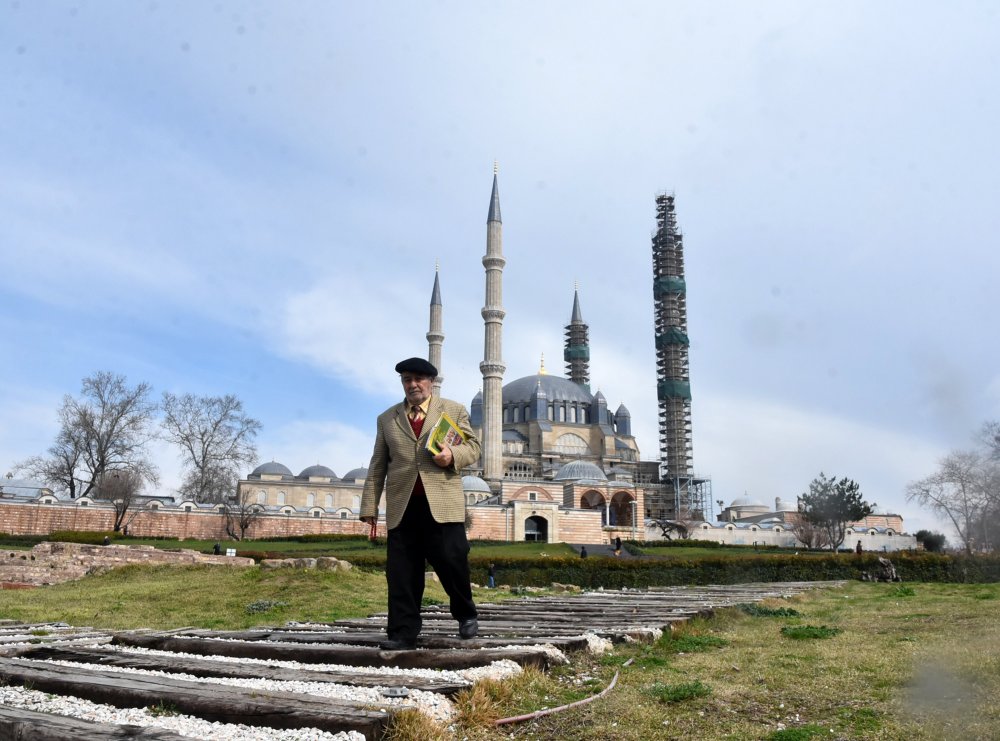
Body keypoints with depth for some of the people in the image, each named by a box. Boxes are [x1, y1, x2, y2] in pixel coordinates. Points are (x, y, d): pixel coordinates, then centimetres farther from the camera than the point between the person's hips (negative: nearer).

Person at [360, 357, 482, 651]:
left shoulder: (454, 411, 11)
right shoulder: (386, 419, 16)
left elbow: (473, 446, 10)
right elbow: (378, 466, 14)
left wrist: (453, 455, -13)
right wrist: (369, 506, 7)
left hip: (442, 502, -2)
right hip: (402, 506, 2)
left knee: (451, 561, -4)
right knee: (401, 573, 0)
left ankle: (466, 614, 22)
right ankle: (403, 633, 8)